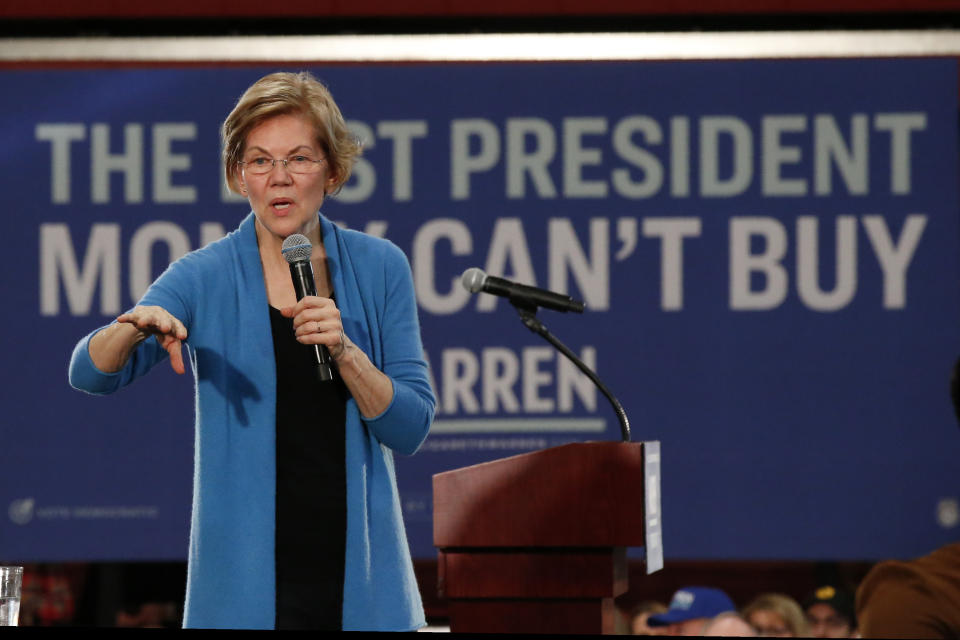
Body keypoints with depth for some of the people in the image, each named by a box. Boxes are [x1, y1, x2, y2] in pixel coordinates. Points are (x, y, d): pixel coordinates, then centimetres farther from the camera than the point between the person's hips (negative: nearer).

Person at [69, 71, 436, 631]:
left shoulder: (379, 268, 1)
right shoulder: (206, 278, -3)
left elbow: (411, 428, -3)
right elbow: (91, 375, -13)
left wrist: (344, 351, -19)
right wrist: (135, 327, -33)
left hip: (363, 574, 1)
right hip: (247, 581, -1)